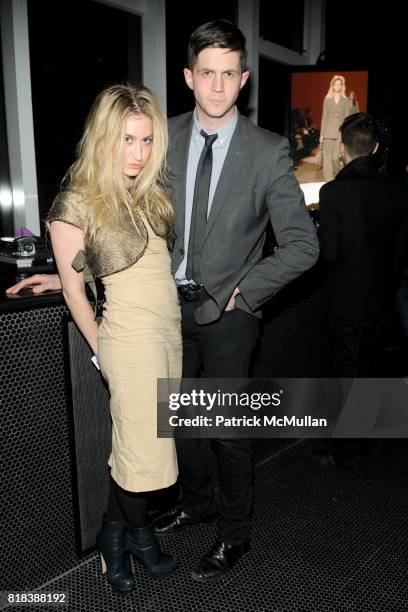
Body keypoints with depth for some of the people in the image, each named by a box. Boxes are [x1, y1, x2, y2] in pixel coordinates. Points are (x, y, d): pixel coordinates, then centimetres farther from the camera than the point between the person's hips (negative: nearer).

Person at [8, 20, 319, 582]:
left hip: (227, 311, -3)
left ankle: (235, 533, 36)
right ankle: (199, 502, 47)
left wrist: (242, 291, -12)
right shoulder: (164, 139, 1)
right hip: (171, 304, 4)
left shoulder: (269, 152, -8)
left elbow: (302, 245, -8)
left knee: (229, 429, 9)